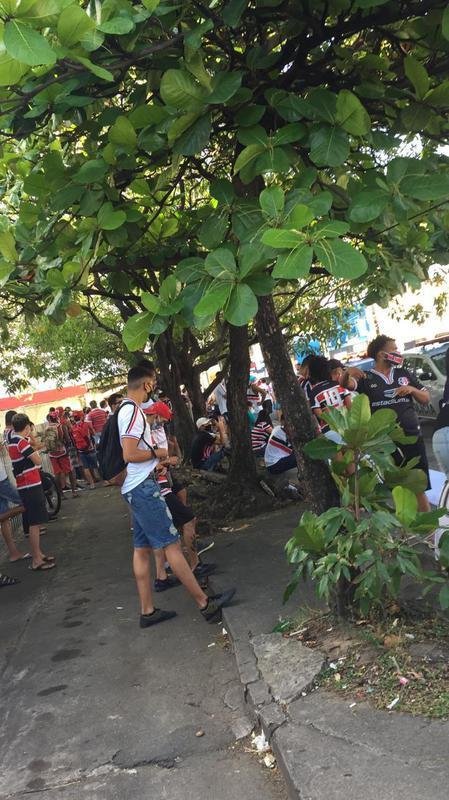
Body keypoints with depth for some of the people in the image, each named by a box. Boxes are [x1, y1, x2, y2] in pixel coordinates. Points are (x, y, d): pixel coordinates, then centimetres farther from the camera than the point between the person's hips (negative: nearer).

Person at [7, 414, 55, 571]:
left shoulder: (12, 439, 9)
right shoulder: (21, 441, -17)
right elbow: (38, 461, -18)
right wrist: (34, 450, -3)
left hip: (23, 487, 10)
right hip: (31, 487, -10)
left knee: (33, 523, 17)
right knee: (35, 523, -6)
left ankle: (38, 554, 26)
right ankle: (36, 561, -2)